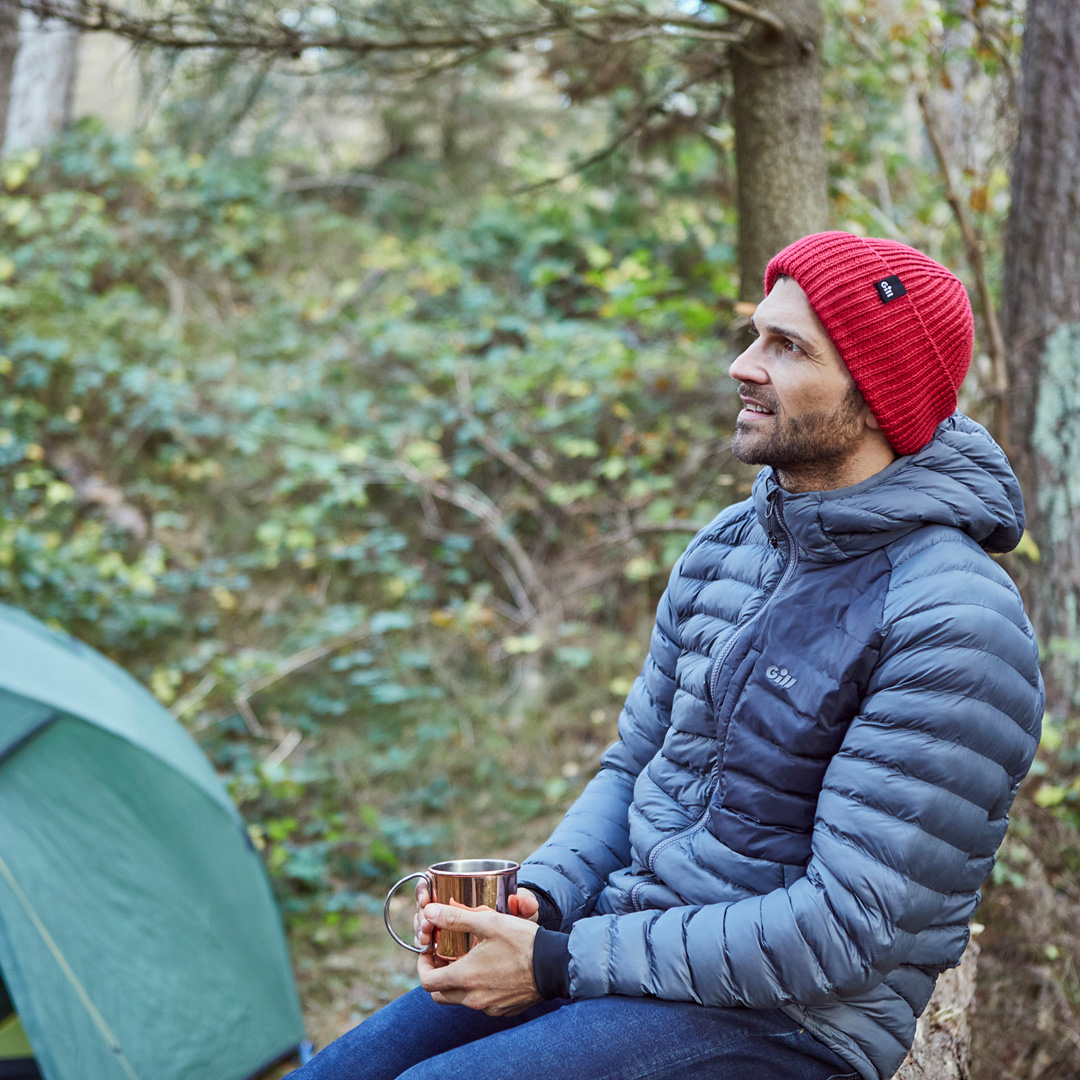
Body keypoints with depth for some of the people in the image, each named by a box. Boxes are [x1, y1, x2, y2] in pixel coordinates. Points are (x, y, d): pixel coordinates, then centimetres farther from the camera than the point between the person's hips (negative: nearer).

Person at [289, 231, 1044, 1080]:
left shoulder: (952, 625, -19)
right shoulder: (727, 546, 7)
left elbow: (847, 927, -21)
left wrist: (562, 963, -20)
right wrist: (536, 900, -5)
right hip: (626, 947, 7)